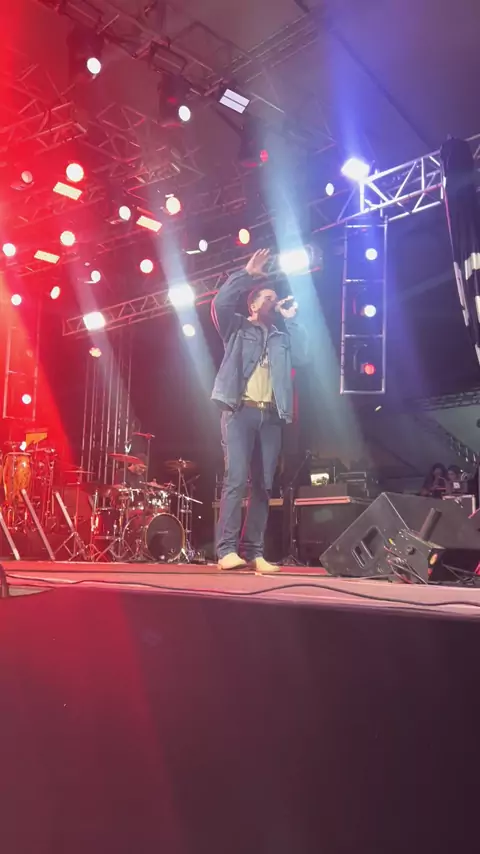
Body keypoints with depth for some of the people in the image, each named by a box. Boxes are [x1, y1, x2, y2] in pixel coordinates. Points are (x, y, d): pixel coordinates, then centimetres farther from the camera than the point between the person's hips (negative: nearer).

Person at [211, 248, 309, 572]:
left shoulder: (282, 336, 24)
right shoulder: (237, 327, 14)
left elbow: (302, 358, 8)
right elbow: (220, 302, -3)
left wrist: (291, 320, 11)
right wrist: (248, 274, -1)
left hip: (271, 415, 4)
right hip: (240, 410, -4)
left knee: (263, 484, 0)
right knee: (236, 480, -14)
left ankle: (254, 552, 1)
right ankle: (227, 550, -14)